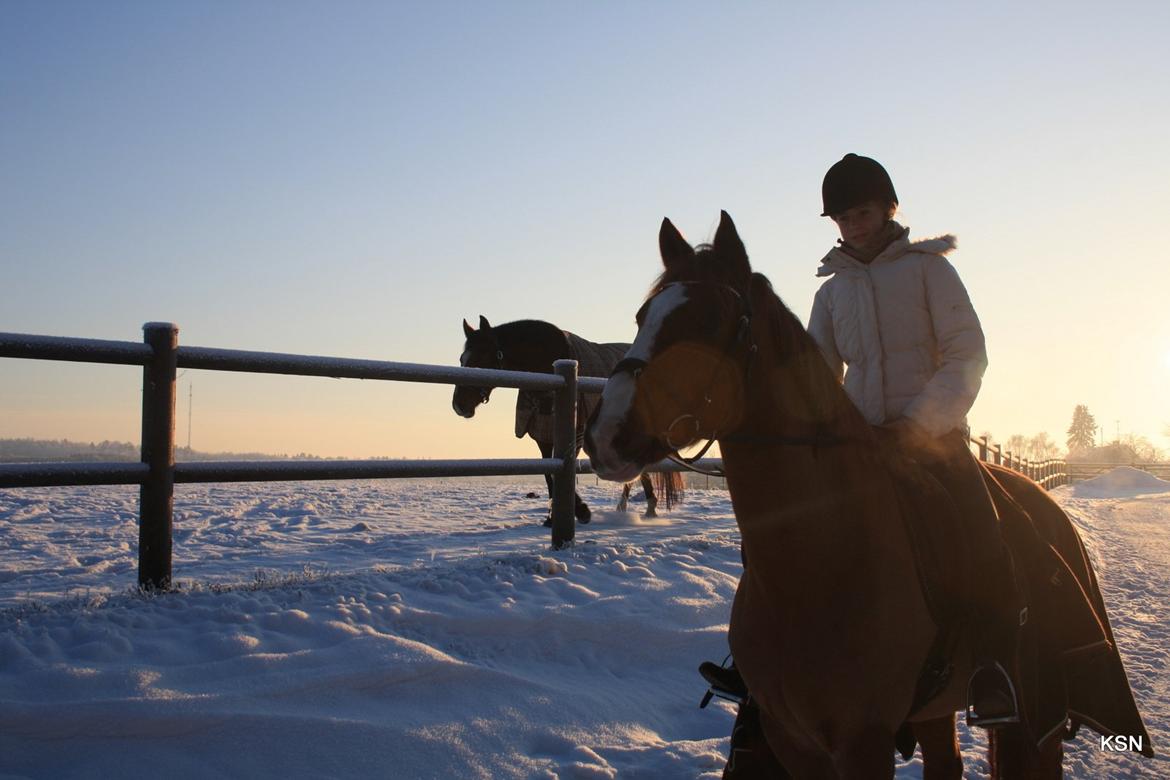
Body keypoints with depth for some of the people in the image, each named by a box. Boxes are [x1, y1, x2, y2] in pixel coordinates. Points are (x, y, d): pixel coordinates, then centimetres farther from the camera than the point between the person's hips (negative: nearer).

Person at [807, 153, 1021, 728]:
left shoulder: (928, 267, 4)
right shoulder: (832, 289, 15)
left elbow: (965, 356, -4)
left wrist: (918, 425, -18)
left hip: (931, 433, -4)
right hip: (856, 440, 4)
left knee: (977, 530, -27)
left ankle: (993, 665, -13)